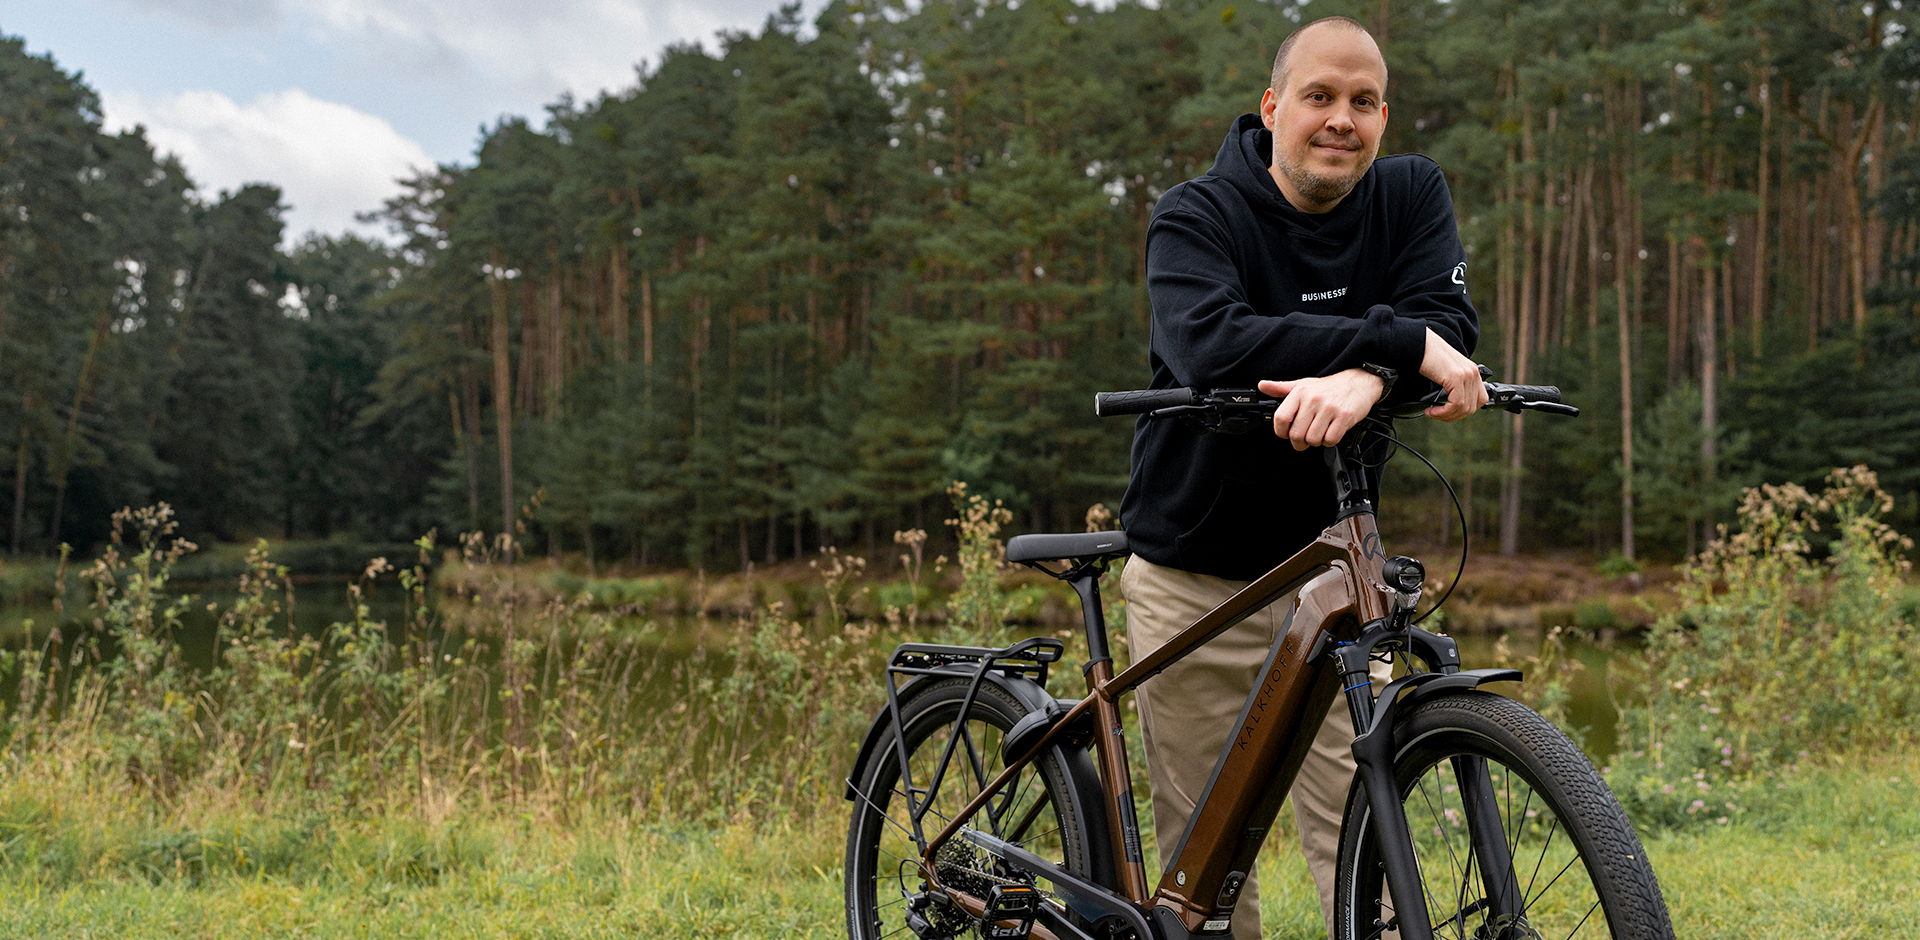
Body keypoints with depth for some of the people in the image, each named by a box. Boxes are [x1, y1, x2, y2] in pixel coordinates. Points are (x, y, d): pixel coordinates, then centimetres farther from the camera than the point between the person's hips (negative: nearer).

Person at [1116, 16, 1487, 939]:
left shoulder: (1411, 195, 1)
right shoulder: (1194, 216, -10)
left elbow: (1450, 327, -14)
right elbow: (1212, 347, -29)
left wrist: (1361, 378, -36)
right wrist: (1398, 340, -31)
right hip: (1196, 576, -2)